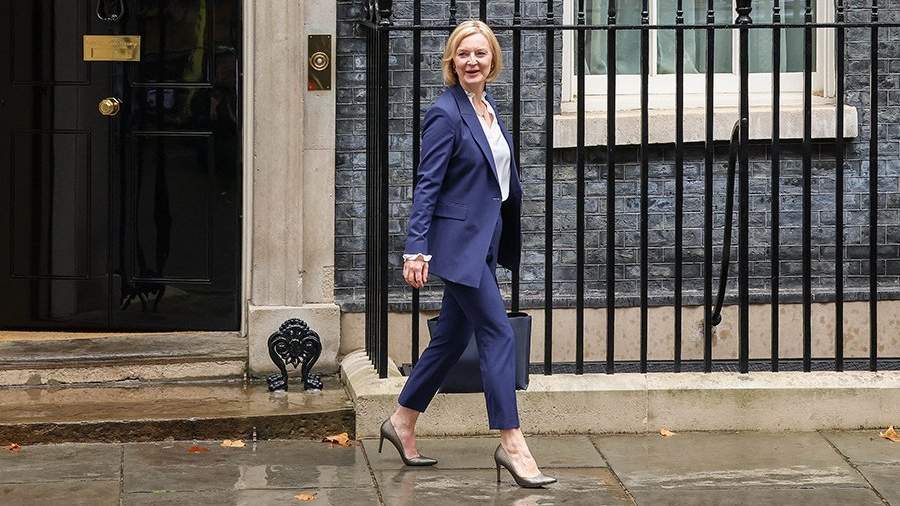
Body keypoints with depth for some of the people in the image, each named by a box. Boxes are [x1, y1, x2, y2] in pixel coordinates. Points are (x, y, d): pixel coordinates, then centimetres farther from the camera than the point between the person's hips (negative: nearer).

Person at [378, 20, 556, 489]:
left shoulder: (489, 108, 12)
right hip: (460, 242, -9)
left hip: (483, 241, 9)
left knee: (451, 337, 15)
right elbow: (428, 184, -17)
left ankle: (402, 423, 28)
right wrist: (416, 248, -22)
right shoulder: (446, 114, -14)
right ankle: (512, 444, -6)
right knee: (498, 335, -9)